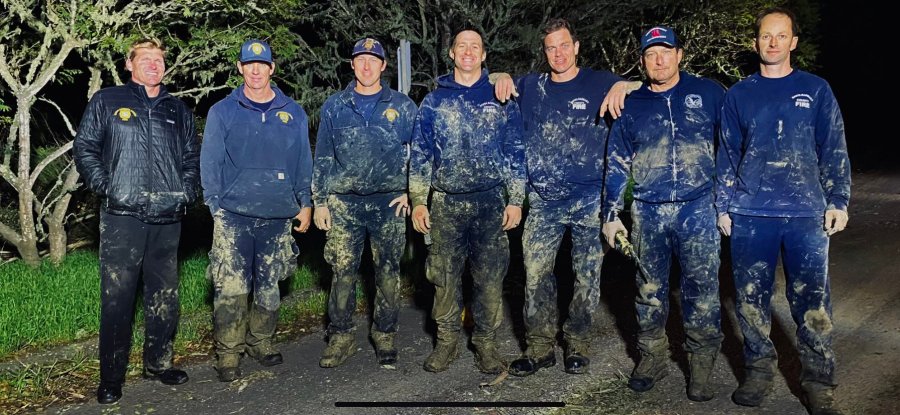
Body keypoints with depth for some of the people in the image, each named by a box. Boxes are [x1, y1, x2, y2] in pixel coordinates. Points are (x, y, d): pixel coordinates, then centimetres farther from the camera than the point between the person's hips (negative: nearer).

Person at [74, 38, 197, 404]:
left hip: (167, 219, 4)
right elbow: (85, 148, 4)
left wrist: (186, 192, 7)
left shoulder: (178, 110, 16)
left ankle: (158, 363, 25)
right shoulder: (106, 102, 6)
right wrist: (105, 188, -6)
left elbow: (192, 157, 21)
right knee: (117, 297, -2)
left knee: (164, 296, 10)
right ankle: (111, 378, 7)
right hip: (122, 217, -3)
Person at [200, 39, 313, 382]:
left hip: (278, 216, 3)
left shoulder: (293, 113, 9)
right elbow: (210, 163, 2)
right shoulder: (222, 112, 3)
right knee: (231, 287, -7)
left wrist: (305, 203, 8)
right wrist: (216, 207, -4)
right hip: (234, 215, -2)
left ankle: (261, 341, 26)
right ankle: (228, 353, 4)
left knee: (269, 285, 11)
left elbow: (304, 162, 13)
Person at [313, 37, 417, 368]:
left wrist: (411, 192, 1)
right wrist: (320, 202, 5)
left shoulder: (402, 106, 6)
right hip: (344, 202, 0)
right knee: (343, 272, -1)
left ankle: (385, 336, 17)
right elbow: (322, 158, 10)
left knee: (388, 272, 4)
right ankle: (341, 337, 11)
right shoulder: (334, 107, 8)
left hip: (389, 203, 0)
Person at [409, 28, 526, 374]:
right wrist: (418, 202, 2)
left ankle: (486, 343, 16)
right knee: (444, 276, 3)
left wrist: (515, 200, 0)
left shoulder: (501, 97, 7)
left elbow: (515, 151, 6)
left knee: (490, 277, 2)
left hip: (491, 202, 0)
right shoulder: (434, 101, 9)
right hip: (445, 203, 1)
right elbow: (420, 154, 9)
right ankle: (447, 342, 17)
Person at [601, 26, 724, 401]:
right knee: (649, 289, 9)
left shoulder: (708, 93, 3)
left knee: (702, 290, 0)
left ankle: (701, 365, 12)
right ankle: (652, 356, 23)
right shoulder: (631, 106, 9)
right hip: (647, 213, 2)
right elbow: (617, 164, 11)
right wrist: (611, 215, 6)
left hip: (698, 210, -2)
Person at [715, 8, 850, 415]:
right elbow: (727, 154, 11)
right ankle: (758, 370, 21)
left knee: (812, 301, 0)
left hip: (807, 214, -1)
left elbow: (834, 151, 7)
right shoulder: (739, 95, 10)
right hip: (751, 216, 1)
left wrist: (838, 201, 0)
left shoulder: (816, 90, 8)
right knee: (751, 298, 6)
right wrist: (723, 207, 7)